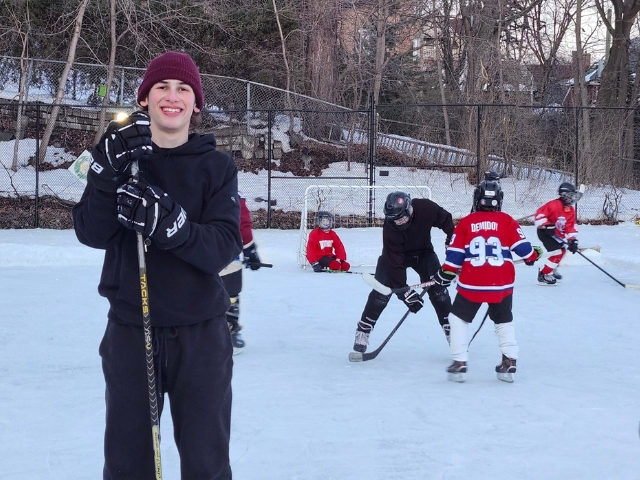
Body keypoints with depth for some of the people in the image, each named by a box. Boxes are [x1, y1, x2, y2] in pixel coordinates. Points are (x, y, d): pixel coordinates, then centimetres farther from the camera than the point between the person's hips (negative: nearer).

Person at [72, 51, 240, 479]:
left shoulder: (217, 166, 0)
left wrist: (166, 222, -30)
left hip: (200, 331, -1)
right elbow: (92, 234, -9)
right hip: (130, 329, 1)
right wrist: (111, 171, -24)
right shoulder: (120, 156, 3)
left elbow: (225, 247, -13)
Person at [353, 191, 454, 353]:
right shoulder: (390, 228, -34)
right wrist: (404, 292, -33)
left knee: (438, 290, -7)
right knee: (381, 291, -14)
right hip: (394, 254, -2)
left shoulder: (426, 208, -32)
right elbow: (394, 262, -32)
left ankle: (450, 329, 5)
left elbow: (446, 220, -10)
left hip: (423, 252, 2)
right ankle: (363, 332, -4)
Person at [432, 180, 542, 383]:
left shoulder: (465, 222, 3)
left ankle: (459, 363, 6)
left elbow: (455, 254, 2)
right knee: (504, 322, 22)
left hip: (471, 284, -1)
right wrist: (533, 254, 24)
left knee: (458, 318, 14)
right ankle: (509, 362, 15)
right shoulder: (507, 221, 4)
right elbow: (522, 247, 3)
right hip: (501, 285, 2)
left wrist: (444, 275, 13)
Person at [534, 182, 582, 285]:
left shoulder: (571, 210, 1)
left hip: (556, 233, 10)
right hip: (544, 232, -10)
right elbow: (539, 215, -27)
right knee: (557, 253, -15)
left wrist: (572, 240, -9)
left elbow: (570, 227, 2)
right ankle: (543, 275, -5)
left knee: (563, 250, 21)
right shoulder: (554, 205, -25)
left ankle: (552, 270, 38)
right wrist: (547, 226, -32)